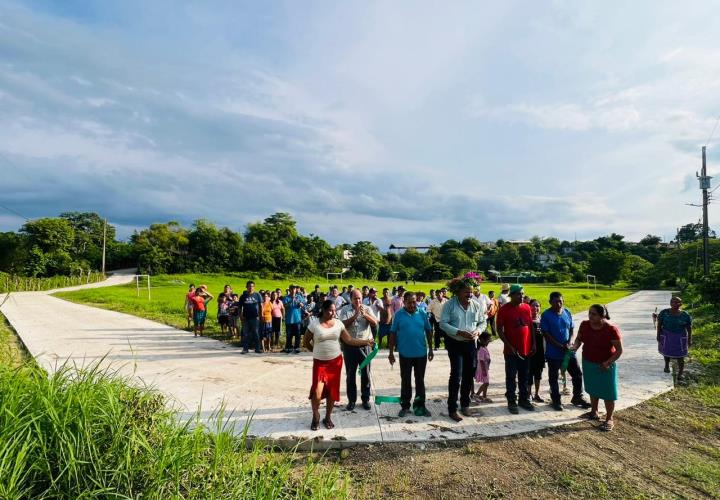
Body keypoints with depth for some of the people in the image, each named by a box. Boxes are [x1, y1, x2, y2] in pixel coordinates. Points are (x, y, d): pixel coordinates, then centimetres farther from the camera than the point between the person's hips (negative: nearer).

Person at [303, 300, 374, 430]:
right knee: (317, 391, -11)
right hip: (320, 362, -3)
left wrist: (366, 342, -9)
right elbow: (305, 342, 2)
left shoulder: (338, 323, 0)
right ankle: (315, 417, 15)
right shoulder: (314, 323, -9)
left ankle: (328, 418, 25)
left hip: (336, 361, 3)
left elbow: (349, 340, -1)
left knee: (332, 391, 7)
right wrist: (317, 351, 3)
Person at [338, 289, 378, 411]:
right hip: (350, 345, -1)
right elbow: (344, 324, -15)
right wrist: (355, 315, -23)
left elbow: (375, 323, -9)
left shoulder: (367, 309, 2)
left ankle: (366, 399, 21)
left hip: (365, 345, 1)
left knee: (365, 373, 8)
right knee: (350, 374, 8)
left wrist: (364, 314, -22)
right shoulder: (345, 310, -2)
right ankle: (351, 400, 19)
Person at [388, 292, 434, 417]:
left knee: (420, 380, 12)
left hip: (421, 353, 2)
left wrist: (430, 349, 6)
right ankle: (405, 406, 22)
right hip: (405, 354, -1)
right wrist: (391, 352, -4)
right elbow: (393, 334, -3)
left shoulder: (422, 314, 0)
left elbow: (428, 332, 7)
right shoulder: (398, 315, -5)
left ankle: (420, 405, 24)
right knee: (405, 381, 10)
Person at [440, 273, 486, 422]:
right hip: (455, 343, -4)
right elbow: (443, 324, -14)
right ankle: (452, 409, 3)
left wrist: (478, 331, -13)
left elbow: (482, 322, 8)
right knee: (456, 375, -8)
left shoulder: (477, 305, 0)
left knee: (469, 375, 13)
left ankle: (465, 404, 32)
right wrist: (459, 332, -23)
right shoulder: (449, 305, -11)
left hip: (470, 344, 5)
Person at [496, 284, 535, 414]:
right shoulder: (504, 309, -11)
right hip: (511, 350, -4)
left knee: (524, 377, 16)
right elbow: (499, 330, -10)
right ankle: (511, 402, 14)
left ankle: (524, 399, 28)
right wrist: (509, 346, -14)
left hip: (526, 349, 5)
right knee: (511, 377, 4)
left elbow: (531, 326, 11)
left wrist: (533, 344, 6)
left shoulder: (527, 307, 4)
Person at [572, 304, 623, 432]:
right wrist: (575, 346, -13)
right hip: (588, 364, 5)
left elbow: (619, 350, -15)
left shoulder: (611, 330, -22)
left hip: (605, 366, -5)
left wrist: (609, 362, -25)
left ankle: (609, 419, 19)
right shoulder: (584, 325, -8)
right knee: (593, 389, 20)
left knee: (607, 392, 5)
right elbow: (579, 339, 8)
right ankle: (594, 413, 37)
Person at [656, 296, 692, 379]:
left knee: (680, 355, 2)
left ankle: (681, 372, 12)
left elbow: (689, 328, -4)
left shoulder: (685, 315, -11)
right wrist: (658, 335, -7)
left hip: (680, 337, -1)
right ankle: (667, 365, 39)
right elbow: (659, 324, -7)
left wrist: (690, 340, -4)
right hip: (666, 336, 1)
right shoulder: (664, 312, -12)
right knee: (667, 351, 17)